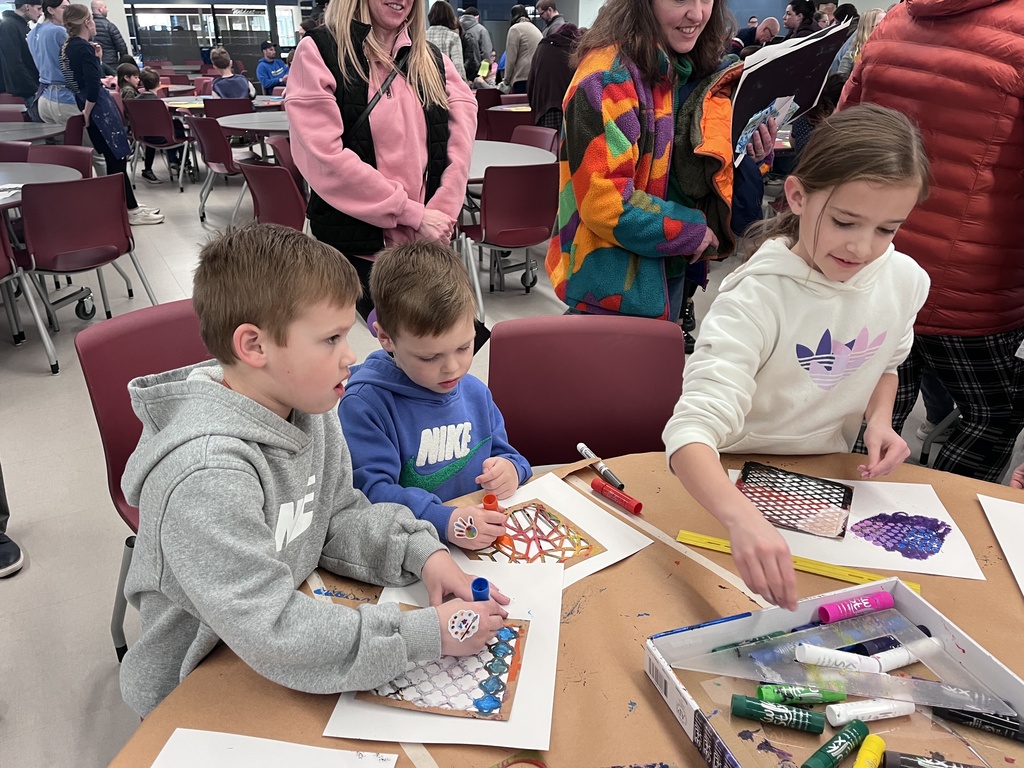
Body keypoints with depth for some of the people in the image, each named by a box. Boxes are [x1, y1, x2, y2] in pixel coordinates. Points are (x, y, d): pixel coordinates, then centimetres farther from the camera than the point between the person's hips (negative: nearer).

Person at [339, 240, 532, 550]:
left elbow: (502, 453, 20)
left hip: (483, 541, 5)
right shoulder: (364, 404, -11)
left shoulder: (475, 392, 10)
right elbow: (370, 492, -19)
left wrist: (510, 469, -3)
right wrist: (444, 521, -31)